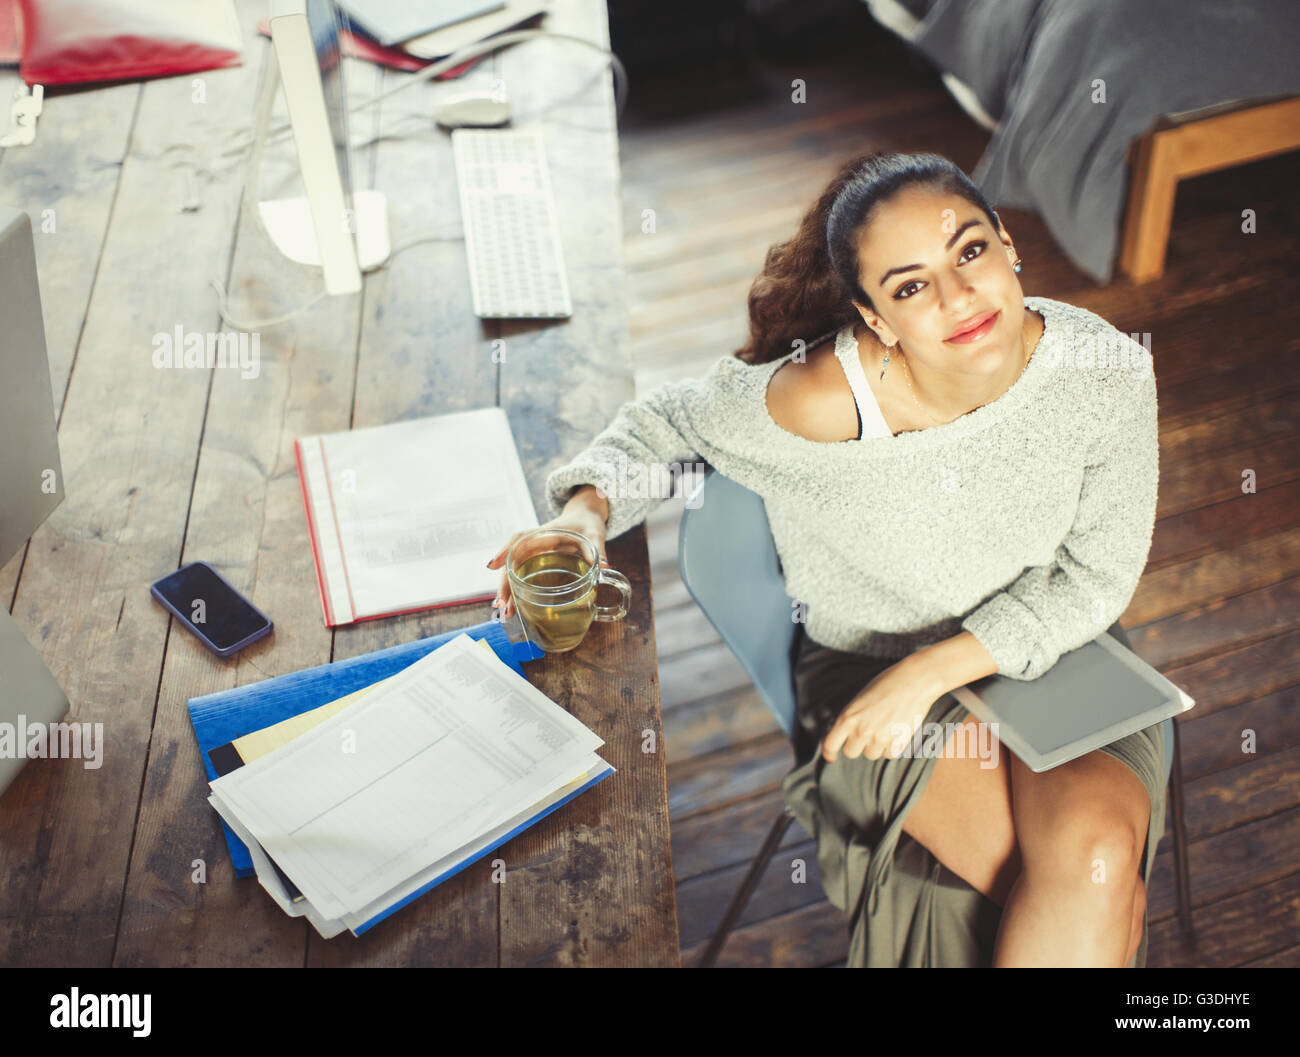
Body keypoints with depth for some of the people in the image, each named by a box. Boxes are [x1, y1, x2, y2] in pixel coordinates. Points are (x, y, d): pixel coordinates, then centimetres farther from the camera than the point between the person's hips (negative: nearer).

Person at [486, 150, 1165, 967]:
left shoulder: (1110, 372, -19)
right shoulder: (826, 400, -26)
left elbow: (1095, 577, -8)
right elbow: (667, 418, -6)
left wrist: (933, 668, -19)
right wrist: (587, 507, -26)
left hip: (1058, 653, 3)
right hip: (873, 669, -2)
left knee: (1099, 849, -27)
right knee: (1101, 887, -22)